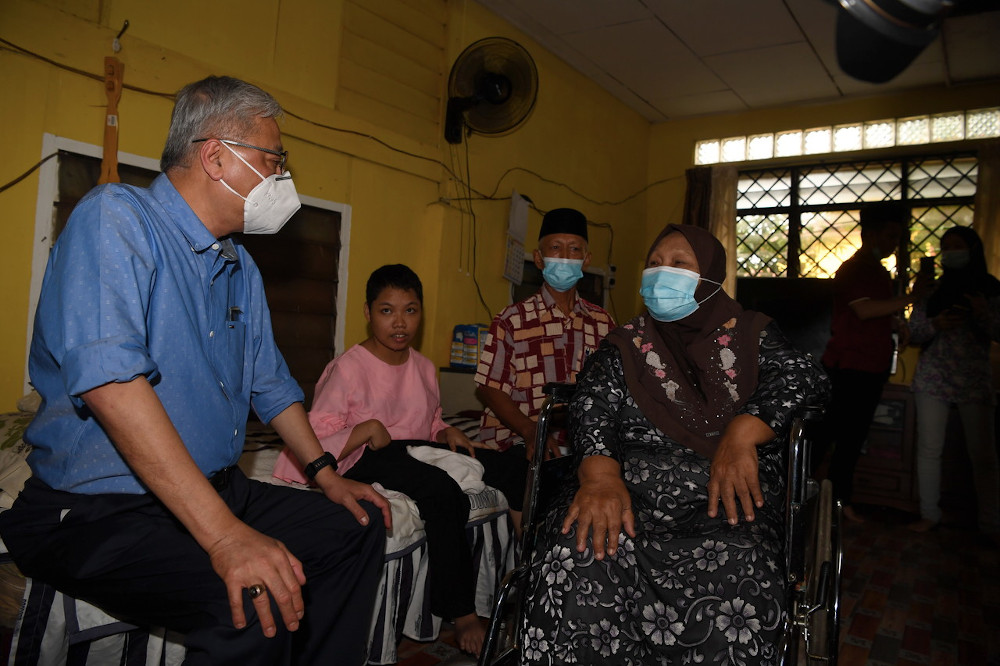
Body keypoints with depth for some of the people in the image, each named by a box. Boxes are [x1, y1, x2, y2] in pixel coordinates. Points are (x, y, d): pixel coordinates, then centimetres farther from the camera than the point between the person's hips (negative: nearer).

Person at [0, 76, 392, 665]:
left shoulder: (241, 267, 11)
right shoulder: (116, 217, -15)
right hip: (98, 510, -8)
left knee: (359, 527, 4)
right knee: (258, 605, -31)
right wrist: (223, 534, -34)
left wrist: (327, 474, 15)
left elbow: (270, 383, 21)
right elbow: (109, 380, -29)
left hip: (220, 490, 9)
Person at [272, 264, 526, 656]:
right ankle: (461, 614, -24)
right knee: (445, 492, -37)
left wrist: (447, 433, 2)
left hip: (415, 449, 7)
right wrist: (367, 429, -24)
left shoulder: (423, 367, 14)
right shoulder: (349, 367, -7)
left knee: (512, 469, -13)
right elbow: (316, 442, -10)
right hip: (365, 460, -7)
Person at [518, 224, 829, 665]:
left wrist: (743, 431, -18)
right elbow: (592, 406, 3)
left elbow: (805, 377, 1)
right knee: (586, 549, -31)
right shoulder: (626, 345, 17)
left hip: (725, 501, 0)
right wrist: (600, 473, -19)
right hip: (632, 495, 1)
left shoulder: (749, 335, 16)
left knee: (732, 572, -33)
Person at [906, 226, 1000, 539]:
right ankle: (929, 514, 16)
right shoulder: (930, 289, 7)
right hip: (933, 378, 2)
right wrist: (935, 325, -13)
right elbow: (912, 333, 6)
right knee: (928, 449, 4)